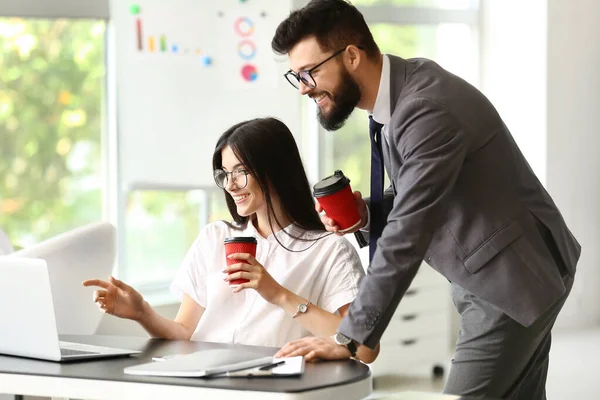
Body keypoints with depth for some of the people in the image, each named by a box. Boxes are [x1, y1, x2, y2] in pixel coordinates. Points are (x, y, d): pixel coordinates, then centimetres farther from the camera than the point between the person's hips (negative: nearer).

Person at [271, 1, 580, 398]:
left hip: (513, 279, -9)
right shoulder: (399, 87, 2)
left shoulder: (428, 109, -28)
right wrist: (366, 214, -6)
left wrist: (350, 338, -27)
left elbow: (406, 240, -30)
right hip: (484, 275, 9)